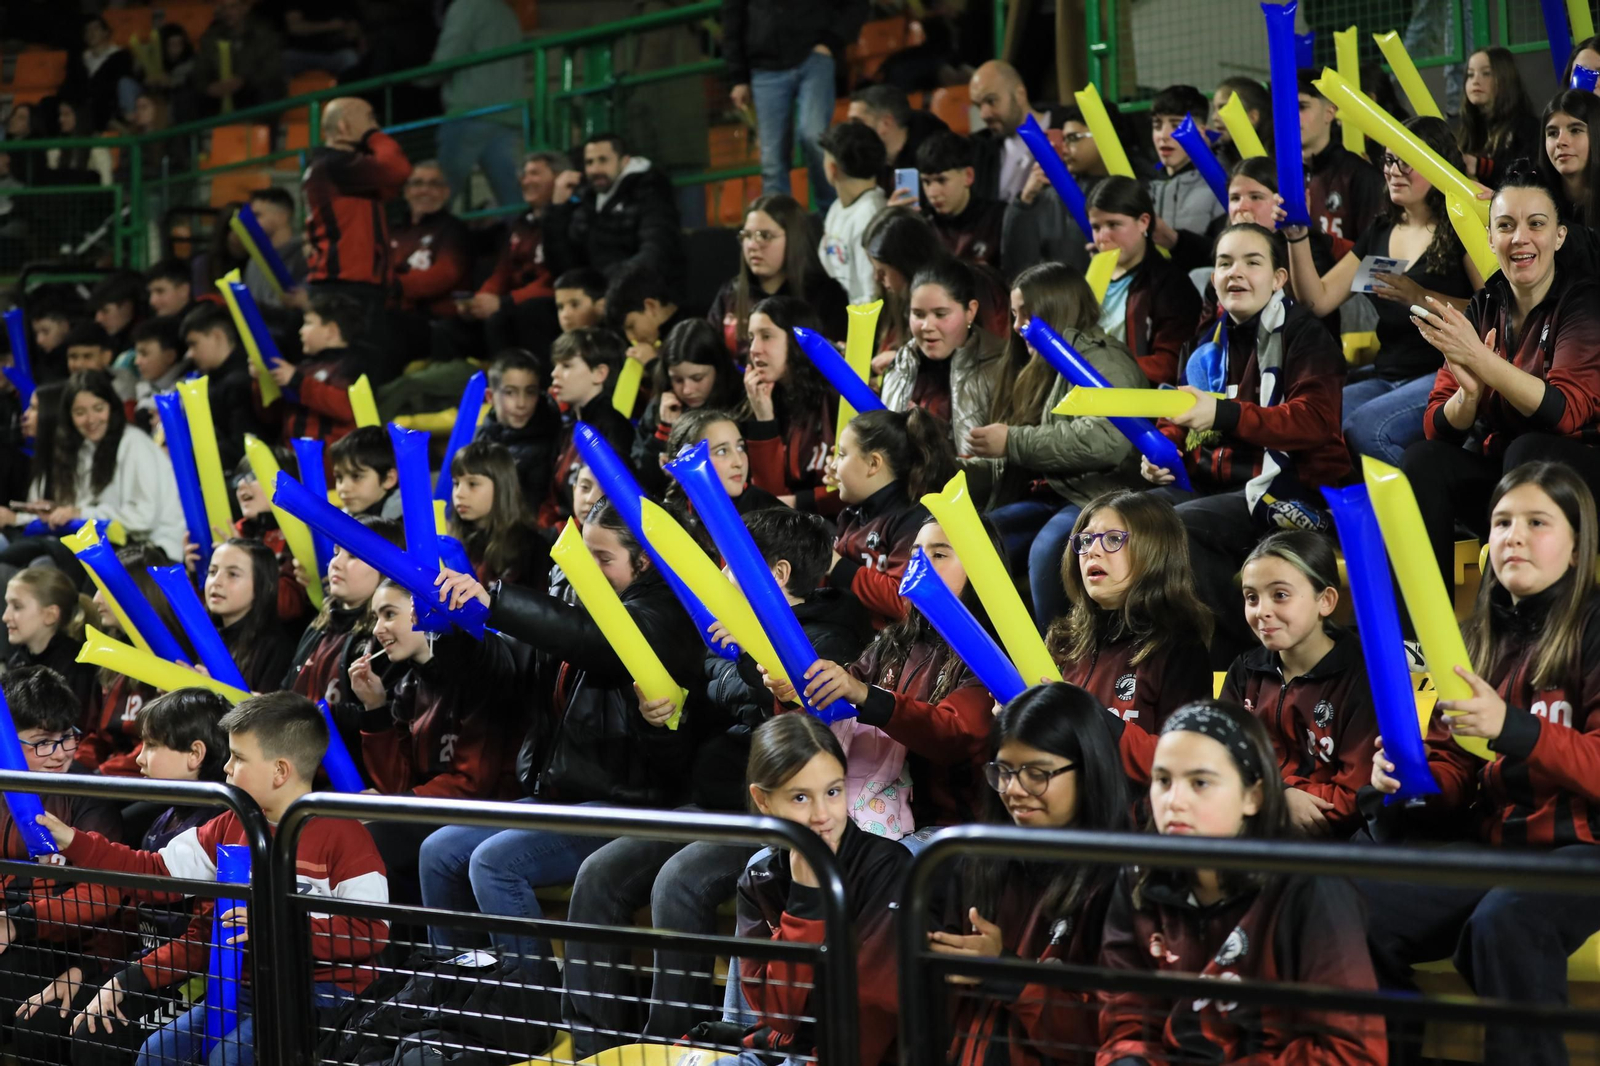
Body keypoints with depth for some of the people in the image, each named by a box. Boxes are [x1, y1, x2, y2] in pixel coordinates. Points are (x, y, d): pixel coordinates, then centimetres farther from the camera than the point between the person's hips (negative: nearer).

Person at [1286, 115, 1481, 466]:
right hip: (1386, 376, 6)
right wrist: (1297, 236, -1)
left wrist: (1421, 297, -23)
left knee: (1364, 426, -31)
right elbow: (1317, 301, 11)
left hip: (1443, 375, -6)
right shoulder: (1379, 234, 19)